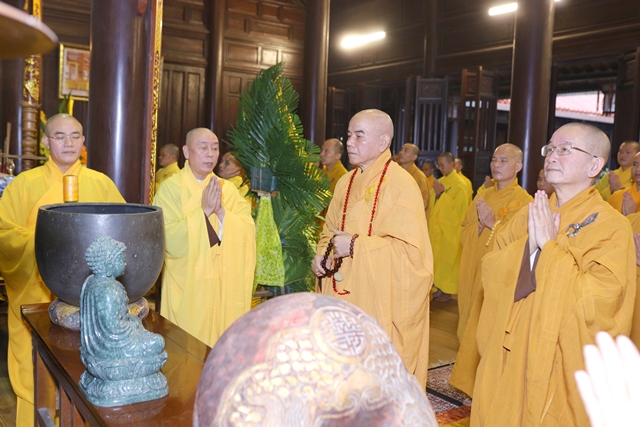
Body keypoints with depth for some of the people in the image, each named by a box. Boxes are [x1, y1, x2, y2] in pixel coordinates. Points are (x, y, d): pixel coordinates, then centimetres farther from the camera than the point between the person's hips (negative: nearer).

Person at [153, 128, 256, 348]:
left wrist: (221, 210, -17)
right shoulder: (171, 187, -5)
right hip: (186, 285, -3)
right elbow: (169, 239, -15)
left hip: (224, 285, 3)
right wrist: (203, 210, -19)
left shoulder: (228, 189, 6)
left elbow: (248, 232, -4)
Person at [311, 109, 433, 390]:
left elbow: (411, 249, -18)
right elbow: (330, 230, 19)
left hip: (383, 300, -6)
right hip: (344, 296, 7)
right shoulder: (346, 182, 10)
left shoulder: (401, 184, -12)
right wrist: (322, 254, -2)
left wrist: (356, 246, -19)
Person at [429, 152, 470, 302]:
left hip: (450, 230, -7)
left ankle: (448, 291, 11)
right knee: (437, 259, 10)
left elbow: (458, 208, -18)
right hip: (436, 228, 7)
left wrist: (442, 193, -19)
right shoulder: (440, 181, 10)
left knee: (448, 259, 1)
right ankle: (440, 287, 20)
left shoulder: (460, 185, -11)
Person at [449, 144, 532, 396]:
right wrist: (479, 222, -7)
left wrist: (494, 223, -19)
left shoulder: (523, 201, -8)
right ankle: (470, 380, 27)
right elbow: (465, 233, 12)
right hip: (473, 272, 7)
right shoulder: (482, 197, 12)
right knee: (470, 328, 13)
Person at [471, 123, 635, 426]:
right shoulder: (529, 214, 5)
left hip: (558, 365, -5)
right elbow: (489, 272, 1)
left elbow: (597, 300, -21)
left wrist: (549, 246, -19)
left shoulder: (612, 228, -11)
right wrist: (528, 244, -15)